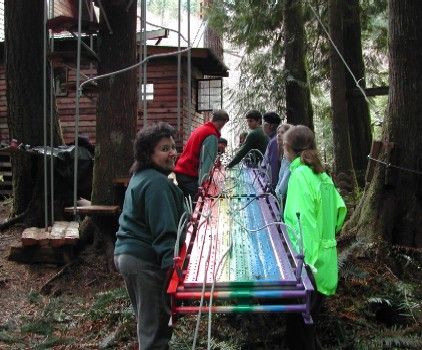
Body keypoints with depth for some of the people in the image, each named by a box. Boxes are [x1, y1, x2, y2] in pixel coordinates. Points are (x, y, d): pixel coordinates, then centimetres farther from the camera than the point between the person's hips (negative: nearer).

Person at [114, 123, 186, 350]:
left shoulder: (139, 176, 14)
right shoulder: (157, 182, -19)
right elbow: (164, 229, -26)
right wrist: (170, 261, -30)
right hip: (147, 260, -10)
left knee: (146, 320, 23)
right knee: (157, 325, -1)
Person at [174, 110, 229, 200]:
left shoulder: (200, 129, 15)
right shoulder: (212, 136, -12)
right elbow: (206, 161, -20)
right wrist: (202, 183, -25)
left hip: (180, 171, 9)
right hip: (190, 175, -9)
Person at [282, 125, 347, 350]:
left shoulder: (300, 175, -15)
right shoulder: (321, 175, 8)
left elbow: (302, 223, -22)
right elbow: (340, 209, 13)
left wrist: (304, 263, -24)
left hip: (309, 263, -8)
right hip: (325, 261, 8)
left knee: (299, 328, 3)